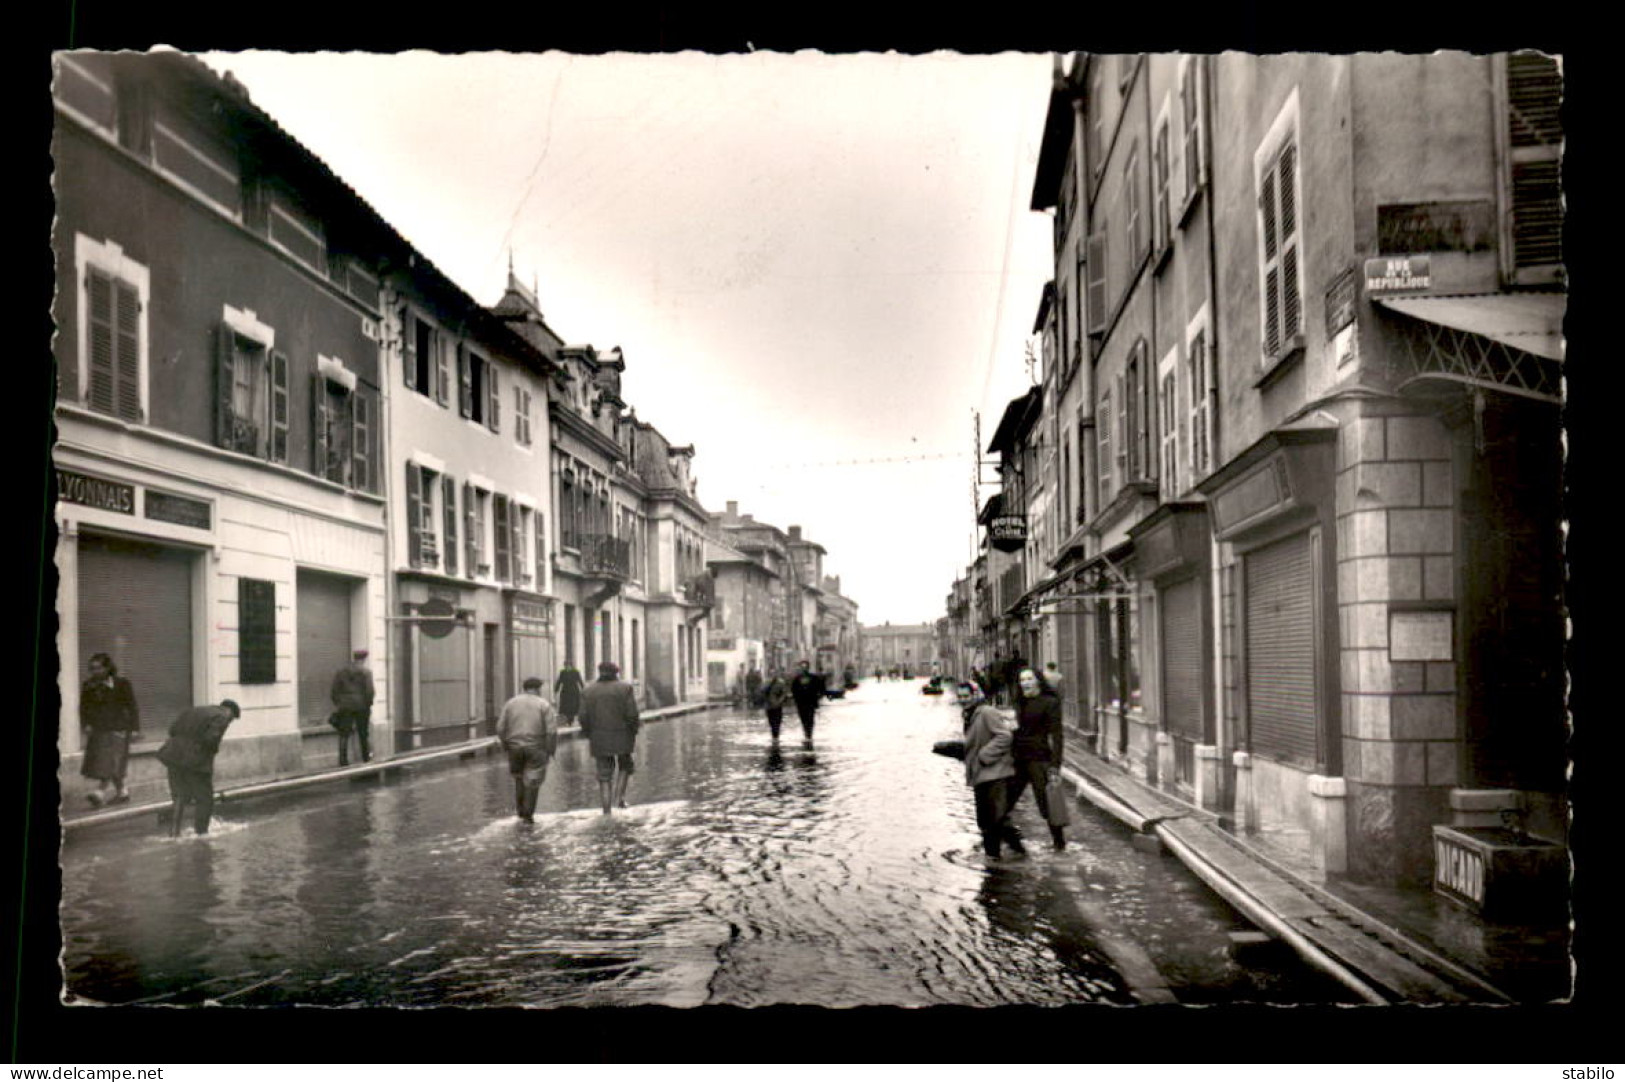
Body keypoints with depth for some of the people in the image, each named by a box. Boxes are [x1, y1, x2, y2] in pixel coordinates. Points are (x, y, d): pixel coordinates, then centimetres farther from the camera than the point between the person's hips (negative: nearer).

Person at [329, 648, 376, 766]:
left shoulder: (341, 672, 5)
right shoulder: (366, 672, -4)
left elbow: (335, 690, 4)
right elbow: (370, 691, -10)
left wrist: (336, 704, 11)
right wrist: (369, 704, 1)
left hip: (345, 706, 1)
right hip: (361, 706, -1)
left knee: (344, 734, 1)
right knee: (363, 734, 12)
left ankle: (343, 760, -8)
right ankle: (366, 758, 20)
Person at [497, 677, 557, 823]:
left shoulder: (510, 703, 5)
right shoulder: (544, 705, -3)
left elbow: (501, 728, 0)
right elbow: (551, 731, -11)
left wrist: (506, 747, 12)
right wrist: (550, 752, -2)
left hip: (515, 748, 3)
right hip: (536, 749, -2)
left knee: (520, 778, 21)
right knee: (532, 781, 7)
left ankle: (521, 810, 22)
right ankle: (528, 814, 3)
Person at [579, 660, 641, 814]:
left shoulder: (589, 692, 4)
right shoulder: (625, 688, -4)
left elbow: (584, 718, -1)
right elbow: (632, 714, -11)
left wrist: (589, 737, 10)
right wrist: (634, 734, -1)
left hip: (599, 738, 2)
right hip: (622, 736, -1)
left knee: (604, 773, 8)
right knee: (624, 766, 21)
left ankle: (606, 809, 3)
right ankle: (619, 797, 4)